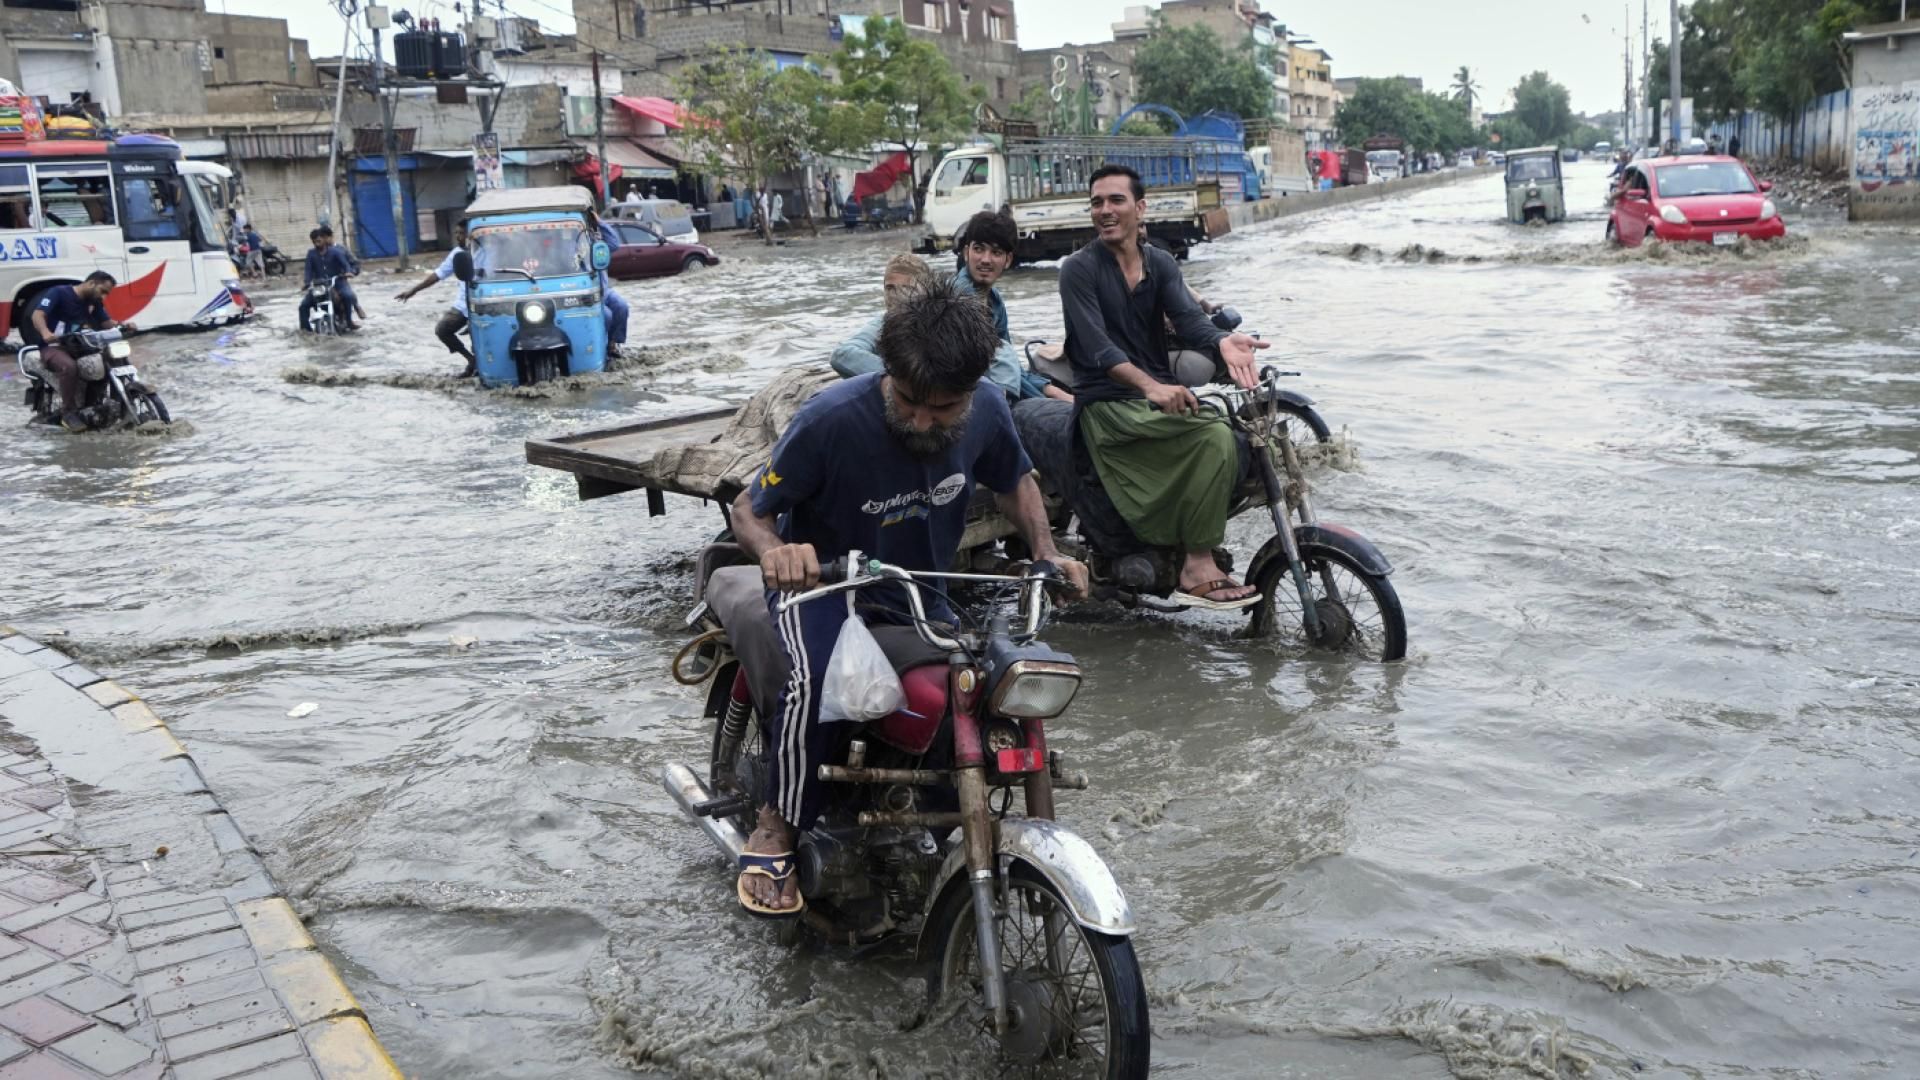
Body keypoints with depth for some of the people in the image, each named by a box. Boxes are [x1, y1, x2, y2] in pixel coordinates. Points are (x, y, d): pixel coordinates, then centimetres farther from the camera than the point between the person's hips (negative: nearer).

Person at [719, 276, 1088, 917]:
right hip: (821, 584, -4)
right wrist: (775, 549, -41)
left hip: (919, 597, 5)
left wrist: (1046, 554, -5)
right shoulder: (832, 419, -27)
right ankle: (777, 828, -13)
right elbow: (749, 509, -18)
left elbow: (1013, 480, 11)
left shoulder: (986, 410, -12)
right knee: (817, 679, -35)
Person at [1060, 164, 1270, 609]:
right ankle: (1198, 570, -25)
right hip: (1108, 404, -6)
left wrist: (1222, 341, -31)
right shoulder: (1079, 269, -4)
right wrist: (1150, 386, -35)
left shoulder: (1161, 264, 13)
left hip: (1159, 394, 6)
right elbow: (1098, 347, -18)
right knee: (1214, 436, -28)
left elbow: (1188, 316, -6)